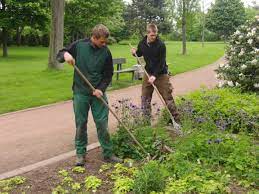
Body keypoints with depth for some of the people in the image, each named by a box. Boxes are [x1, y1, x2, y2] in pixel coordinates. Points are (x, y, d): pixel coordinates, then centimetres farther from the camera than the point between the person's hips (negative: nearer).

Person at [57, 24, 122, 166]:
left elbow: (108, 75, 3)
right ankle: (80, 153, 22)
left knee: (102, 124, 3)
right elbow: (59, 56, 4)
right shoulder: (79, 45, -5)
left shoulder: (106, 52, -3)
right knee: (81, 124, 7)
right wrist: (65, 54, -20)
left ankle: (108, 153, 16)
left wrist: (100, 89, -11)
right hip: (80, 93, 0)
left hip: (98, 93, 1)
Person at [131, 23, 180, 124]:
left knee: (167, 97, -2)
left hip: (161, 74, -5)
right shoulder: (142, 43, -2)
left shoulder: (161, 45, -17)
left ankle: (175, 118, 9)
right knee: (145, 97, 7)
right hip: (148, 73, 5)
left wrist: (155, 75, -26)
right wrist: (134, 52, -5)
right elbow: (139, 54, 18)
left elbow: (161, 62, -18)